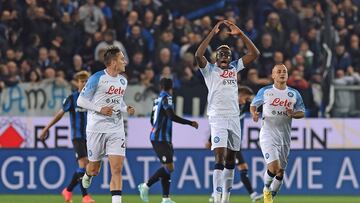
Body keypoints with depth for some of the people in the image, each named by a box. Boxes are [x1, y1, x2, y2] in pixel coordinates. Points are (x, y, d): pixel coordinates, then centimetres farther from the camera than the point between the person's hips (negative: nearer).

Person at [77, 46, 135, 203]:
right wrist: (100, 109, -19)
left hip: (116, 129, 4)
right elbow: (81, 101, -8)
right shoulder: (97, 78, -11)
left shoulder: (123, 81, 9)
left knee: (117, 169, -10)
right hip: (97, 129, -4)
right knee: (94, 169, 9)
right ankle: (88, 175, 46)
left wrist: (126, 109, 4)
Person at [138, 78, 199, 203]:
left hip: (155, 136, 9)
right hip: (161, 139, -9)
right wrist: (190, 123, -15)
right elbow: (172, 116, -21)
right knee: (169, 167, -11)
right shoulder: (166, 98, -9)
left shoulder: (158, 99, 16)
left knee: (167, 167, 8)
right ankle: (146, 186, -8)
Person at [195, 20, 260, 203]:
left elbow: (254, 53, 11)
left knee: (230, 160, 9)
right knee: (220, 158, -15)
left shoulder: (235, 67, 15)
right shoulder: (209, 70, 2)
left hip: (234, 117, 5)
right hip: (217, 117, -5)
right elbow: (198, 55, -17)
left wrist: (240, 34, 2)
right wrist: (213, 33, -16)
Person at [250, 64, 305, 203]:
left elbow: (302, 112, 12)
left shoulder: (294, 94, 7)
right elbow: (253, 105, 12)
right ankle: (266, 189, 10)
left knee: (280, 171, 7)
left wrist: (293, 114, -10)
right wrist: (254, 114, -10)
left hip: (285, 137, 3)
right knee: (273, 167, -19)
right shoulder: (264, 91, 1)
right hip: (268, 135, -3)